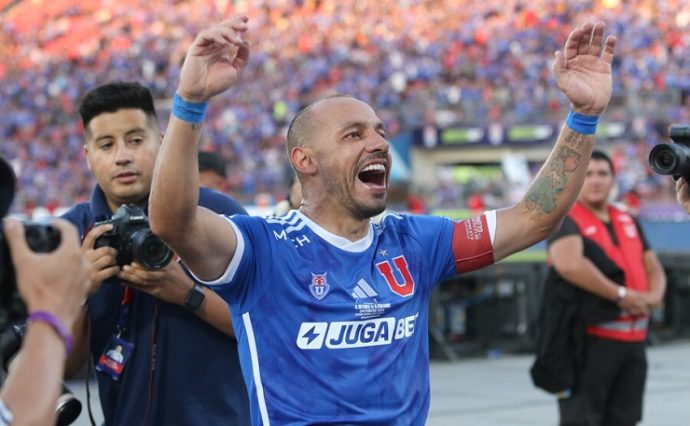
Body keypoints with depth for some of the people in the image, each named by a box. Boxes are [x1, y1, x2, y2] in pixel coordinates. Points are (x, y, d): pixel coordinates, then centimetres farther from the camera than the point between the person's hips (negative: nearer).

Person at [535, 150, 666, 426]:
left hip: (633, 338, 7)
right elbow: (569, 264, -26)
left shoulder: (627, 221, 16)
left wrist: (654, 296, -4)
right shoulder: (566, 220, -7)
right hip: (590, 340, -7)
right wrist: (620, 294, -20)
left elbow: (653, 269, 21)